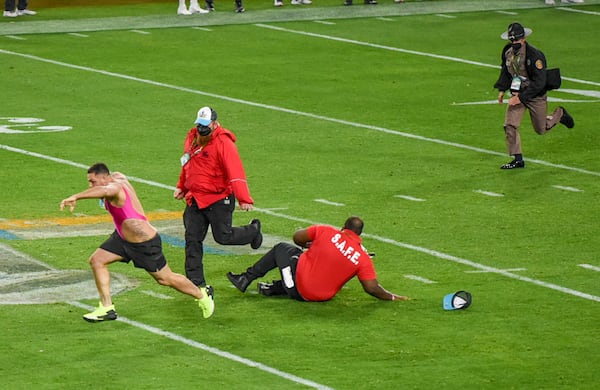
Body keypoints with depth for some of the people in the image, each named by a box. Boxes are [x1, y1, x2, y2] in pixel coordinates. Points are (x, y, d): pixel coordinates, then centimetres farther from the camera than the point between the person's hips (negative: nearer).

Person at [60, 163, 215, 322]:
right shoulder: (118, 178, -3)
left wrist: (75, 197, -65)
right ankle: (107, 308, 5)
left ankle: (203, 295, 31)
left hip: (145, 243, -9)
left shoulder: (115, 187, -31)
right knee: (97, 260, 0)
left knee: (165, 279, 7)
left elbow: (104, 190, -57)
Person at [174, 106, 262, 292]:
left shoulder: (224, 143, -18)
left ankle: (253, 230, 31)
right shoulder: (192, 138, 6)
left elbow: (235, 173, -26)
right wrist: (181, 186, 29)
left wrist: (244, 199, -35)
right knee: (192, 240, 1)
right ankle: (196, 282, 5)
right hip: (195, 199, 6)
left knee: (223, 237, 0)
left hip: (219, 200, -6)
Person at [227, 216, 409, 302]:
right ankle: (273, 289, 23)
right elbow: (372, 288, -13)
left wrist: (311, 245, 19)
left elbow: (297, 237, -2)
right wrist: (392, 297, 2)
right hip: (324, 295, 2)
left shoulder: (327, 232, -10)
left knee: (281, 248, 21)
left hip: (299, 290, -2)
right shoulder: (363, 258, -9)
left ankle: (246, 279, 23)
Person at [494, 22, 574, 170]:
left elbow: (539, 82, -26)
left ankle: (559, 114, 39)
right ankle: (517, 159, -2)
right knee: (510, 126, -11)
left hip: (536, 96, -5)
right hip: (517, 94, 5)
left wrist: (521, 97, -28)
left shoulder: (534, 55, -26)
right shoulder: (507, 51, -4)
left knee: (541, 129, 10)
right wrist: (502, 89, 8)